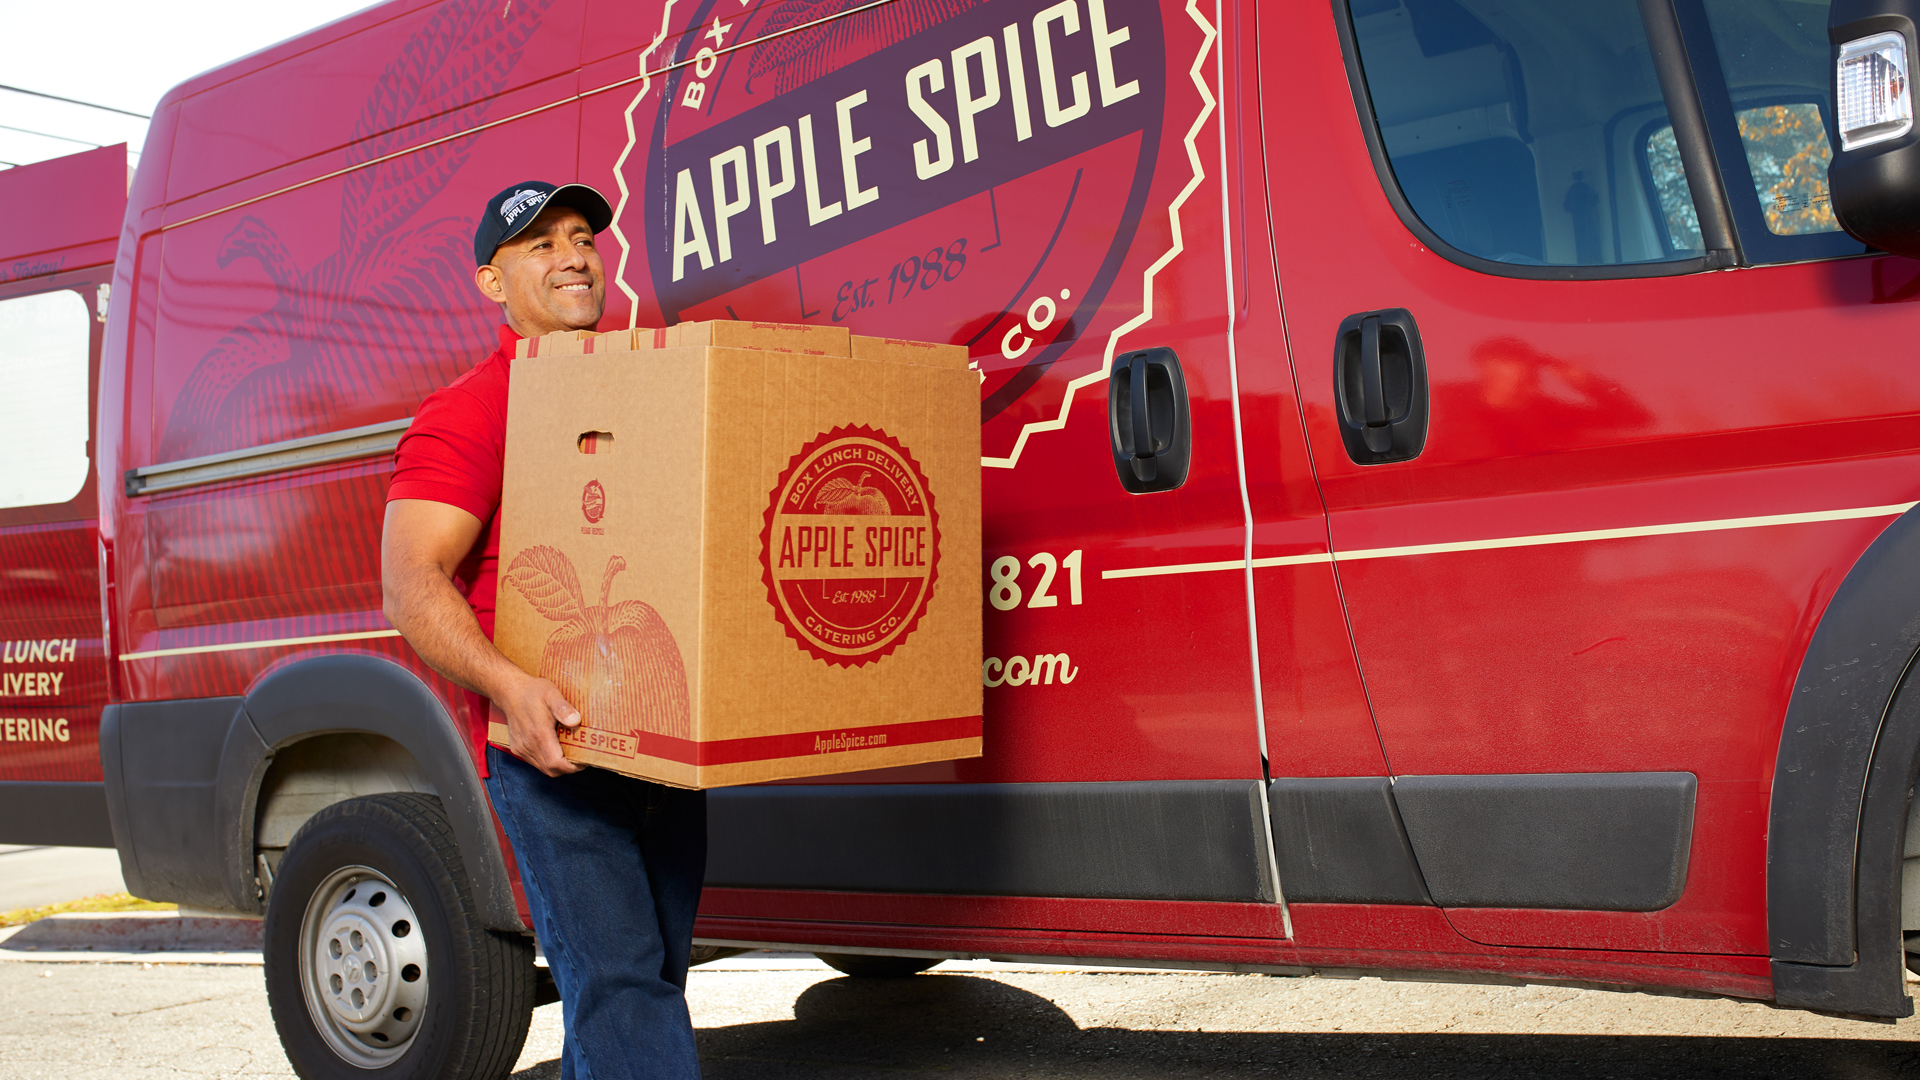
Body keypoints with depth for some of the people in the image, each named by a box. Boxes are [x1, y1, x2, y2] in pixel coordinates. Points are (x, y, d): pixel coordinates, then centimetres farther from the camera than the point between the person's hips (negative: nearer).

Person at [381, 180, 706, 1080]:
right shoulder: (467, 412, -2)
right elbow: (412, 586, -12)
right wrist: (505, 685, -28)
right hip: (548, 752, -6)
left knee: (654, 978, 12)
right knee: (617, 980, -12)